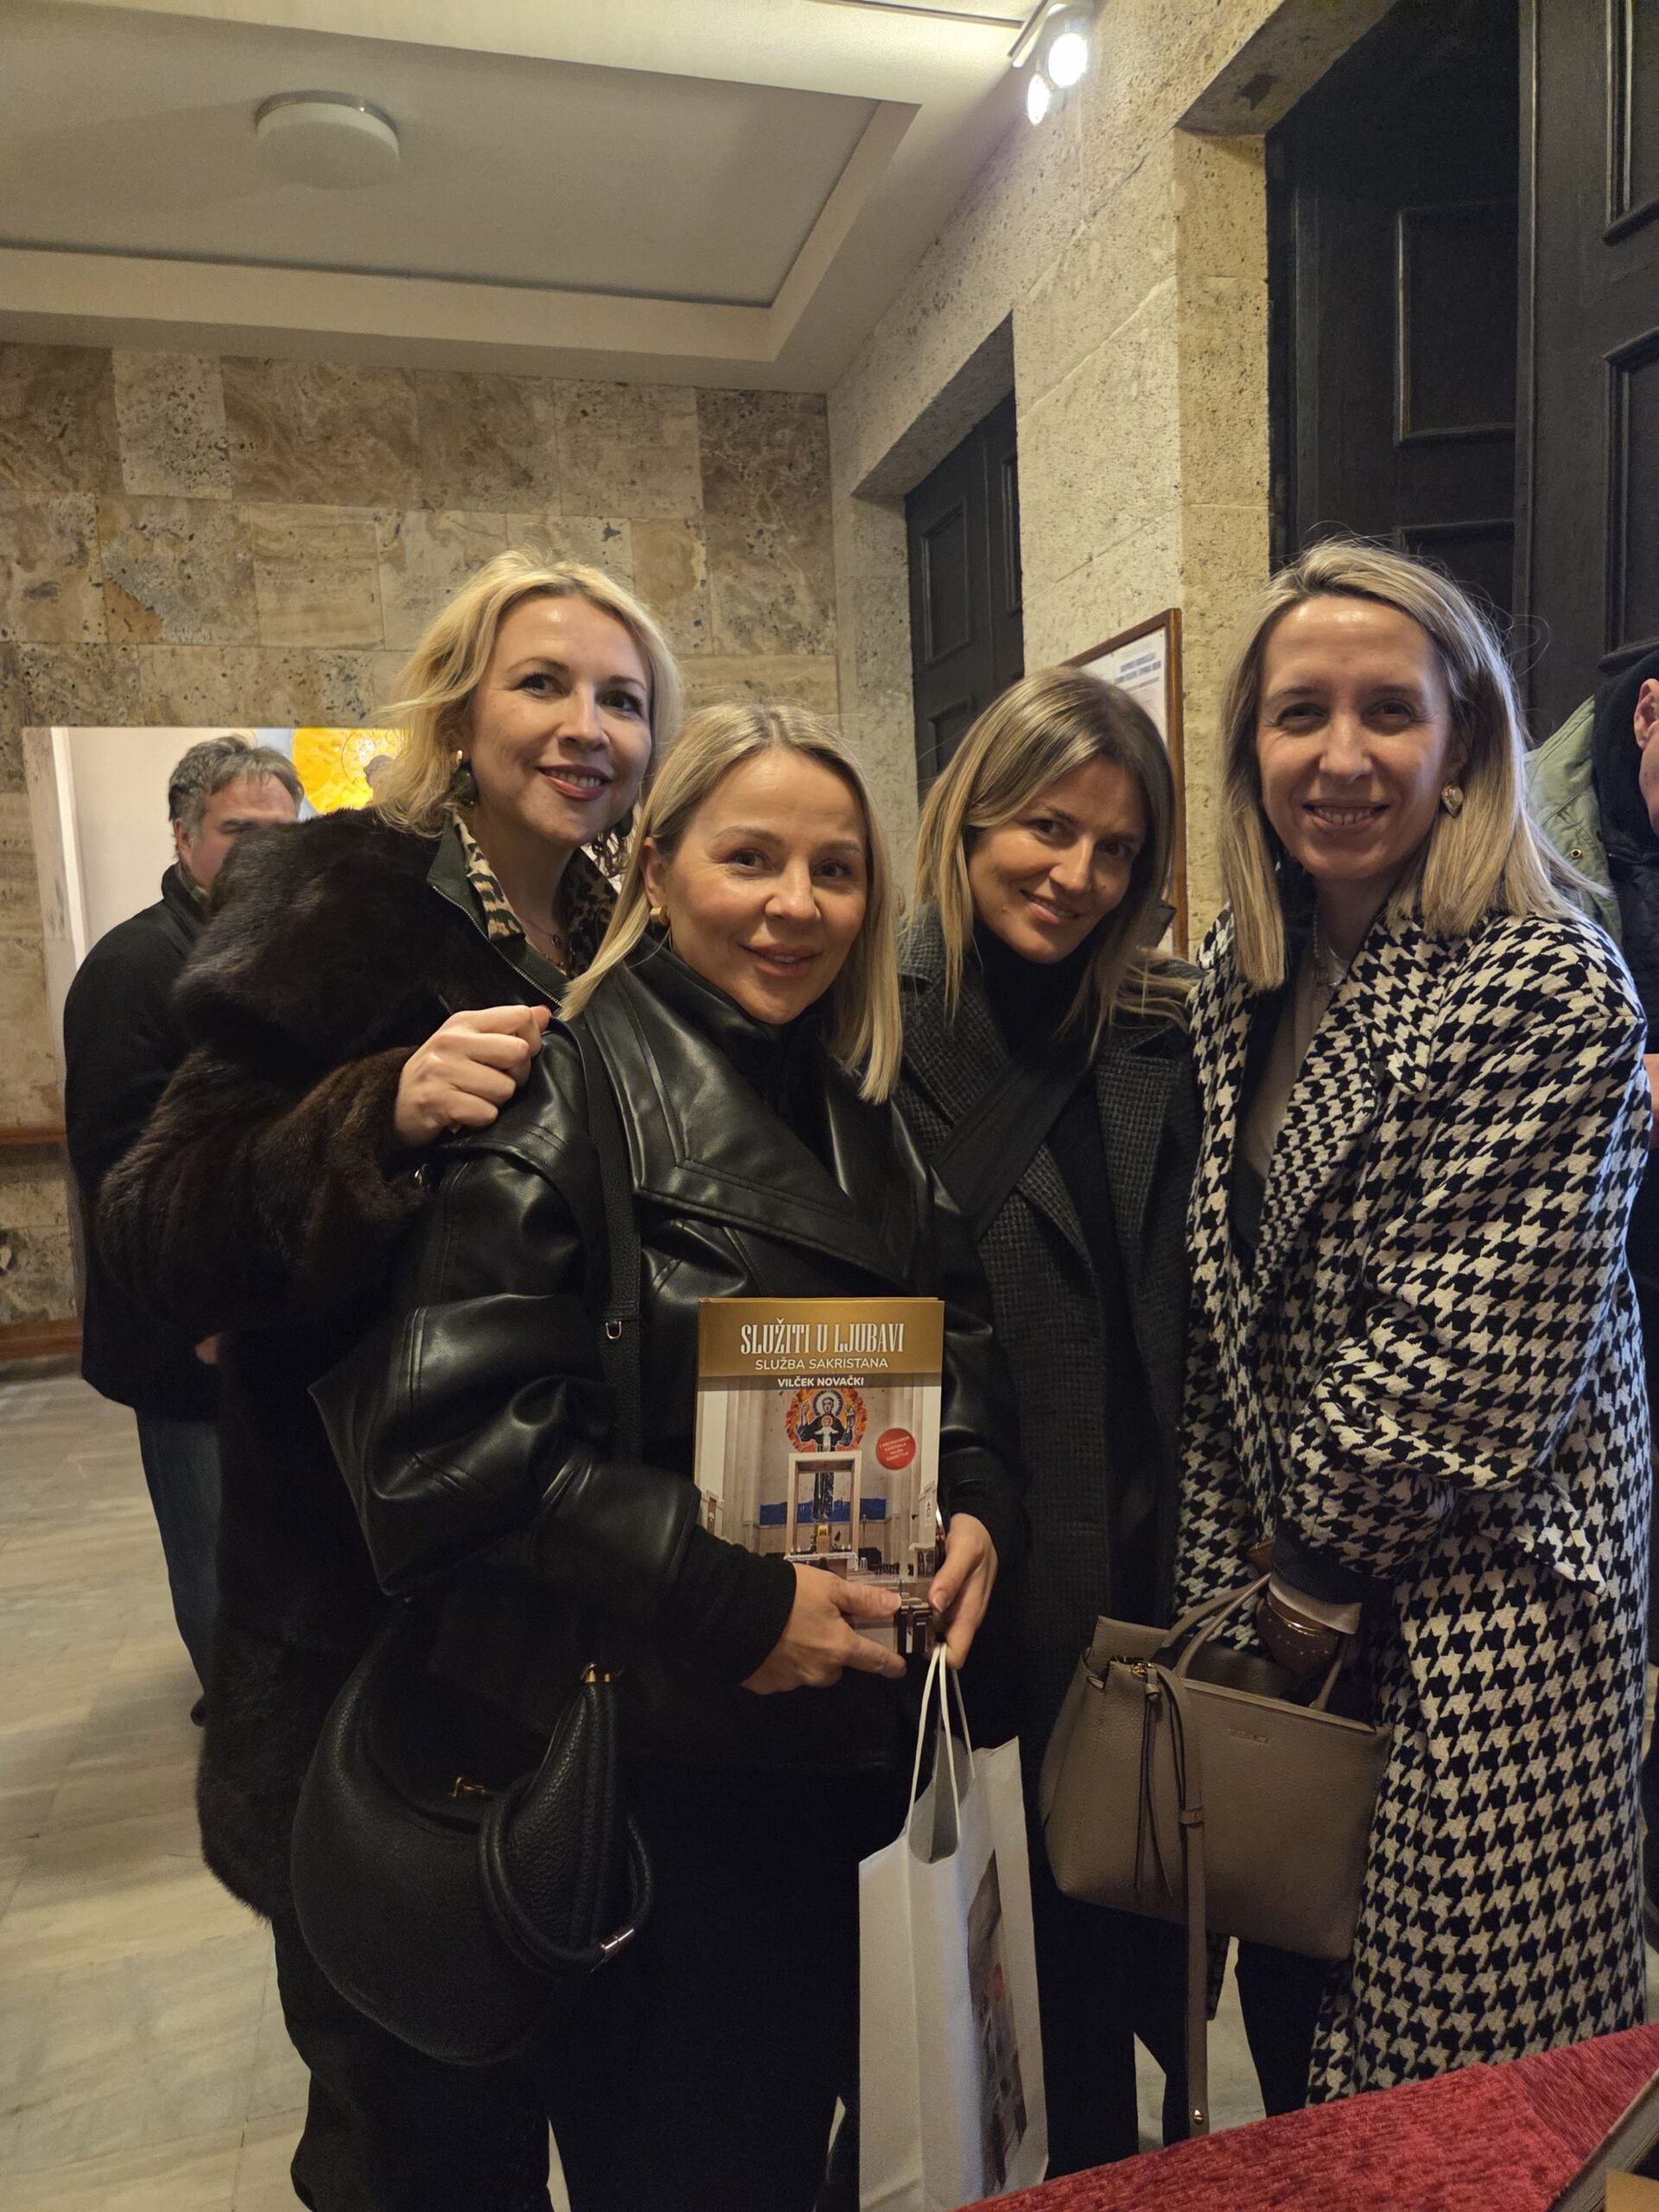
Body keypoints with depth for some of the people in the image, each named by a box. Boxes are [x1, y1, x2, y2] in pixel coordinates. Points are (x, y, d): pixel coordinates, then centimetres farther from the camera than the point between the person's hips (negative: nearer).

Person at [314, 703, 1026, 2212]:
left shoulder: (860, 1119, 8)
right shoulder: (564, 1096, -16)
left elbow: (957, 1350, 13)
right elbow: (441, 1426, -24)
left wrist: (977, 1504, -7)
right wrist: (722, 1599, -24)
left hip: (840, 1746, 7)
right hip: (651, 1770, -6)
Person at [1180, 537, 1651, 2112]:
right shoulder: (1241, 978, 6)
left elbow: (1481, 1348, -18)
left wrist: (1326, 1571, -9)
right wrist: (1231, 1569, 5)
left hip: (1476, 1614, -6)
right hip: (1290, 1591, 6)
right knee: (1297, 2040, 19)